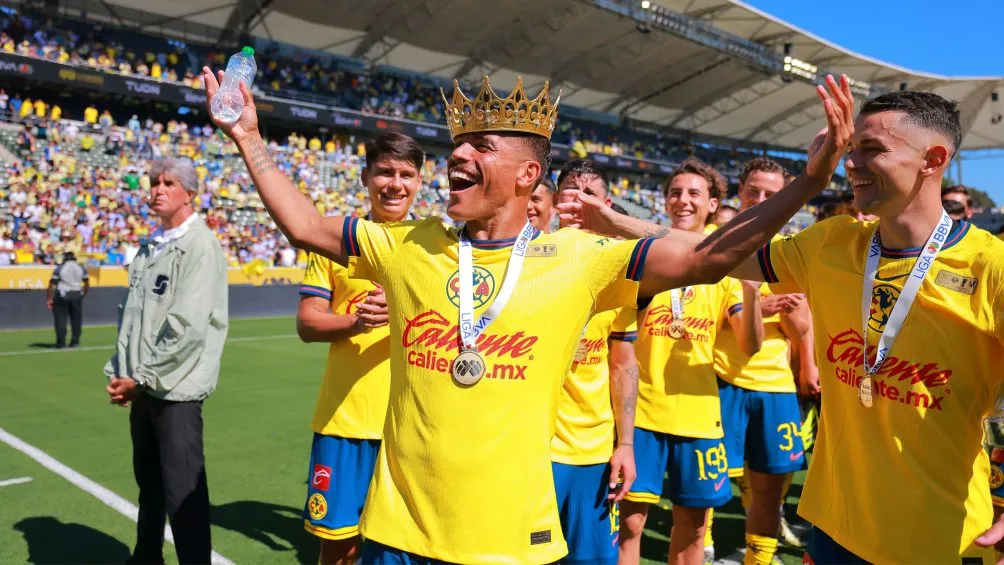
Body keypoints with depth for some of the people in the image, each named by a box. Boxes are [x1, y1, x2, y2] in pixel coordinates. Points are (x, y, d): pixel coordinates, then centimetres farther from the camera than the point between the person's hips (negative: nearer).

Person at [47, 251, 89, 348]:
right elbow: (87, 285, 9)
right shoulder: (82, 268, 7)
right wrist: (83, 294, 22)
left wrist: (49, 299, -1)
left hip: (62, 295, -3)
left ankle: (61, 342, 1)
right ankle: (75, 341, 11)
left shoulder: (58, 269, -2)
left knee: (60, 318, 3)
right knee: (76, 319, 10)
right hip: (77, 295, 3)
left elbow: (51, 285, -6)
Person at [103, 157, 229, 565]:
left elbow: (188, 326, -19)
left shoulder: (200, 245, -12)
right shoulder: (149, 248, 13)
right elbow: (131, 315, 17)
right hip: (145, 387, 8)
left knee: (182, 490, -3)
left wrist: (143, 377, -14)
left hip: (176, 387, -8)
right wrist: (120, 371, 7)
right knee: (149, 482, 20)